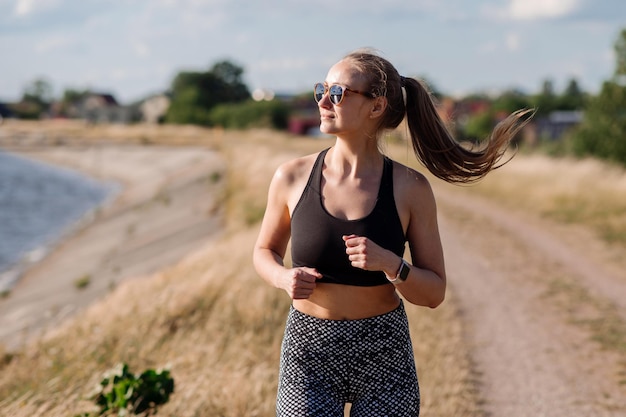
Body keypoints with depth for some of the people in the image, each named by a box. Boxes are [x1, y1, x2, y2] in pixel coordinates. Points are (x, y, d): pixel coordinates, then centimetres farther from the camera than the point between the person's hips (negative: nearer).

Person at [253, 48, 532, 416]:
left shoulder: (411, 189, -7)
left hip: (385, 357, 0)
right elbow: (265, 251, 12)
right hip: (309, 350, 0)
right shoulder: (293, 177, -4)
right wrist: (284, 278, -10)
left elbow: (434, 293, -3)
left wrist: (388, 263, -22)